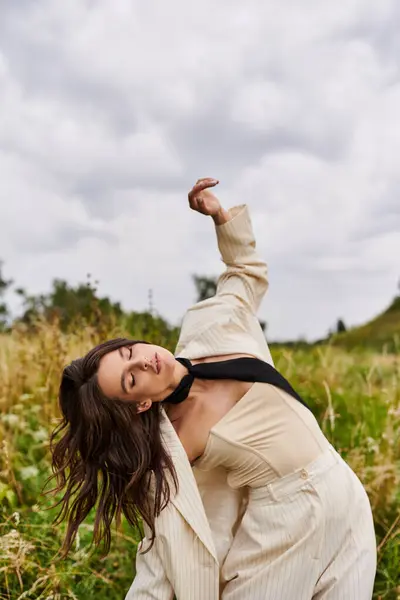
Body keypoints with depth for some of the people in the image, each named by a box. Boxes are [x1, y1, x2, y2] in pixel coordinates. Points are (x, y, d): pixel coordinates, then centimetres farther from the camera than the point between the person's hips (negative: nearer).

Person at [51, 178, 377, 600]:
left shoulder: (206, 332, -9)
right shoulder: (168, 449, -19)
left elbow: (247, 273, 7)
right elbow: (163, 546, -12)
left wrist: (220, 216, -6)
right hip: (282, 527, -4)